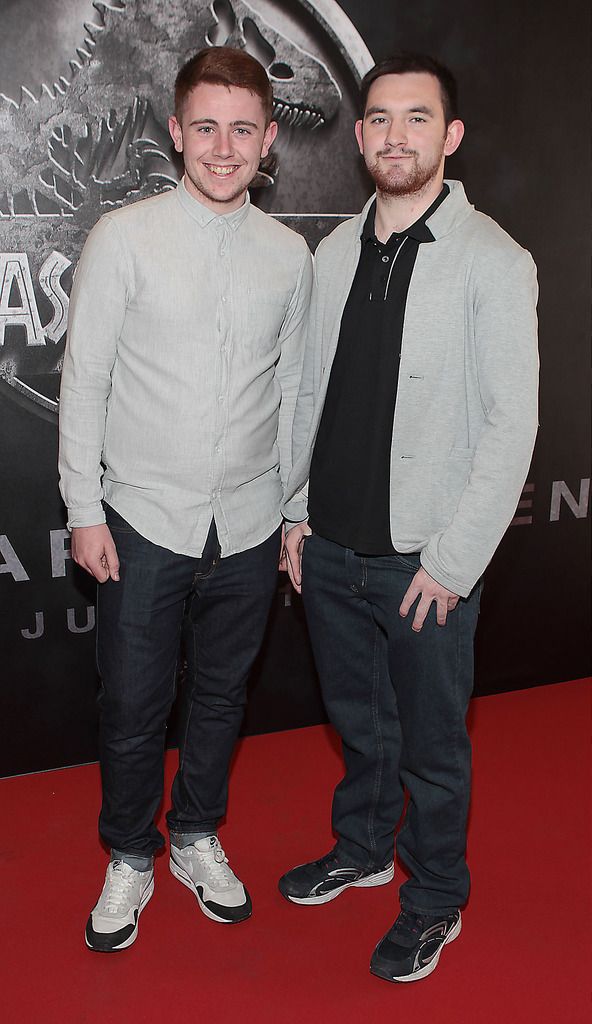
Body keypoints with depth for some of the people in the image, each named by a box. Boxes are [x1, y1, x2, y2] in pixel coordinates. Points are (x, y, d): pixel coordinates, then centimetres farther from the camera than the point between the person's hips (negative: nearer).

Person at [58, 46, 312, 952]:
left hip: (248, 527, 3)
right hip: (146, 521, -2)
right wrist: (85, 511, -6)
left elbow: (291, 390, 10)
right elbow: (84, 379, -4)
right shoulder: (124, 238, -6)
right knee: (133, 706, 8)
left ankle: (197, 838, 39)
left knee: (221, 695, 16)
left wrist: (297, 510, 11)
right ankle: (130, 860, 31)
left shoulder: (290, 254, 3)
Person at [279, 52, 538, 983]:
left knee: (433, 746, 11)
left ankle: (436, 902, 34)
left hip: (425, 562, -5)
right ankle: (362, 851, 46)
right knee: (361, 723, 23)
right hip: (332, 549, 5)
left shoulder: (493, 262, -11)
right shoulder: (334, 252, 6)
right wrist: (297, 510, 10)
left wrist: (450, 561, -15)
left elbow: (511, 425, -14)